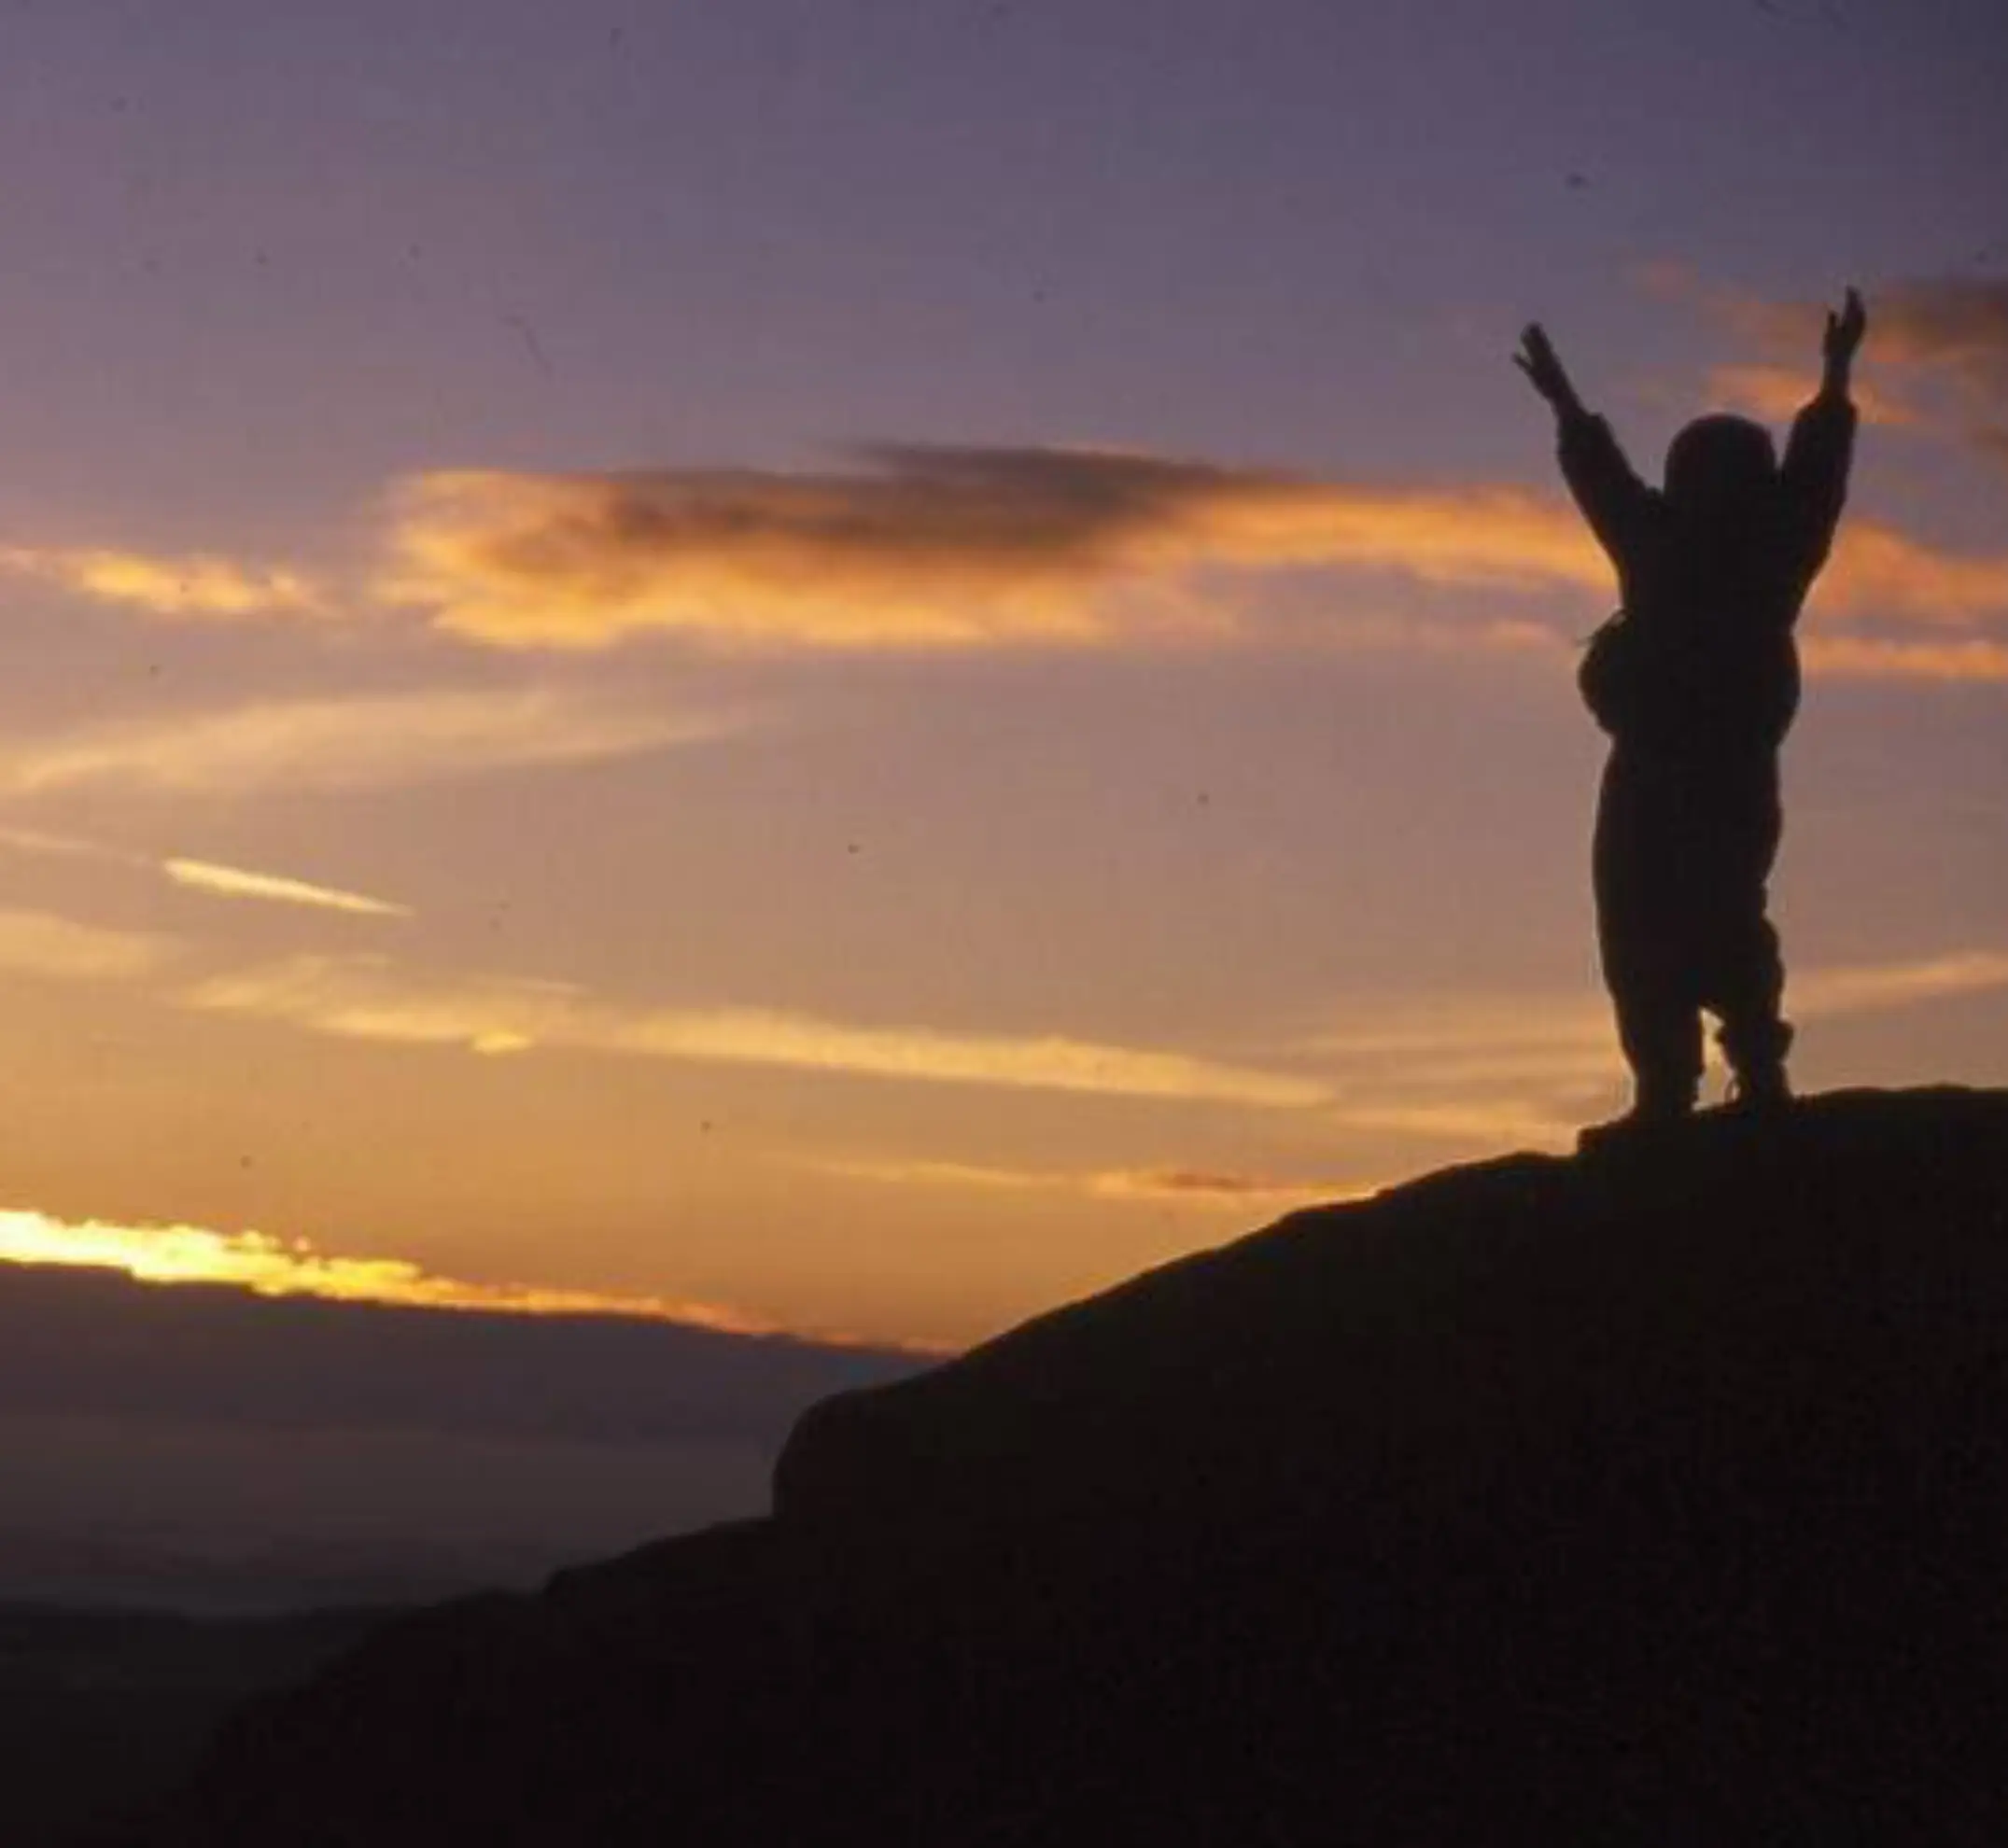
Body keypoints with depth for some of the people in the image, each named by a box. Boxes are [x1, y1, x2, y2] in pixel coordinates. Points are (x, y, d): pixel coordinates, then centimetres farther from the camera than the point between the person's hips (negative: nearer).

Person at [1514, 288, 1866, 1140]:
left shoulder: (1664, 546, -4)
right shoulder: (1776, 552, 3)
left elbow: (1603, 480, 12)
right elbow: (1815, 465, 18)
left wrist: (1563, 401, 27)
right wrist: (1837, 374, 31)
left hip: (1652, 780, -5)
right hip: (1741, 777, 5)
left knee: (1645, 939, -6)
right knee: (1730, 928, 15)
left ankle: (1666, 1092, -14)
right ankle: (1759, 1077, 7)